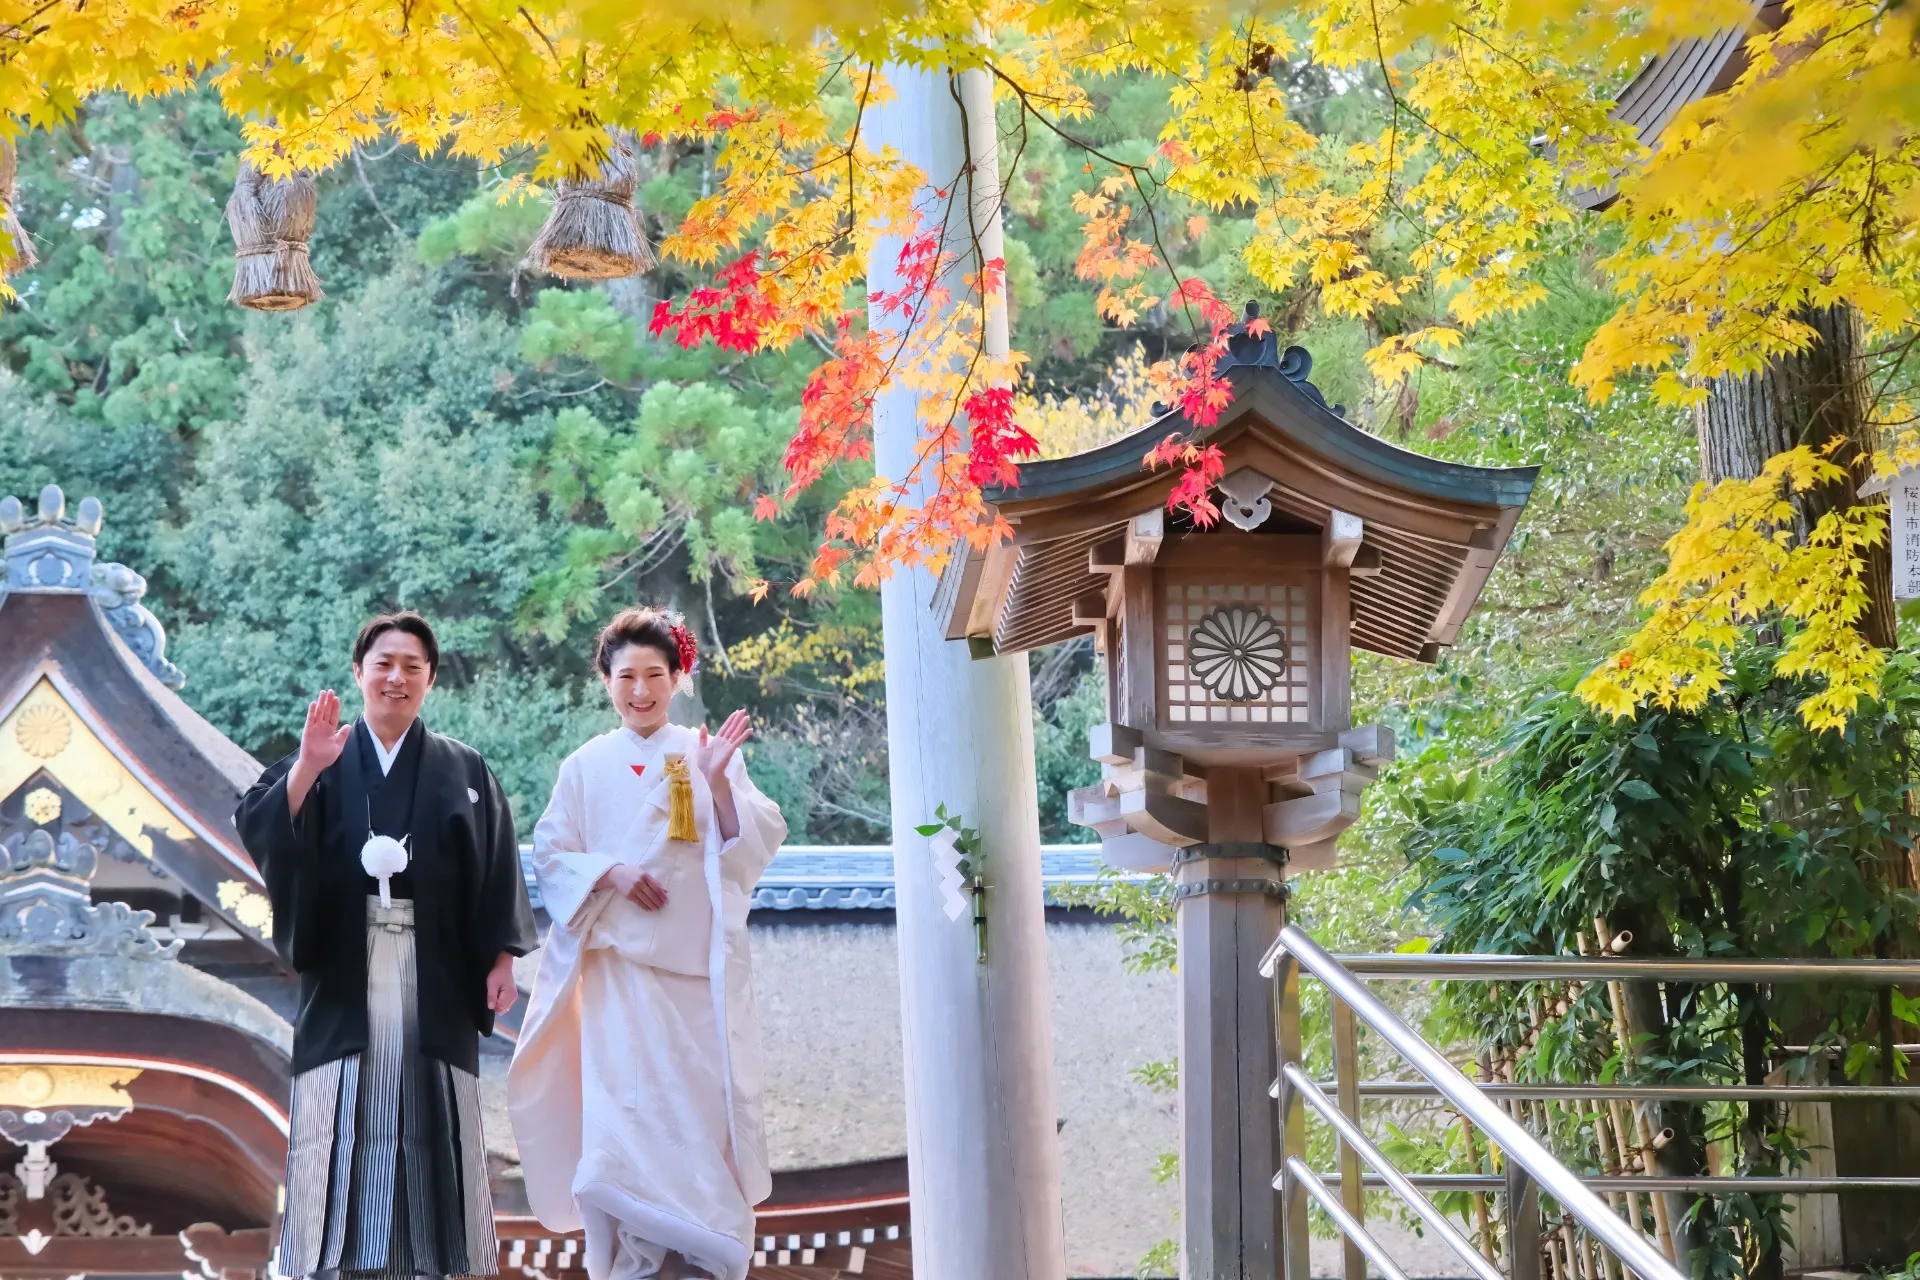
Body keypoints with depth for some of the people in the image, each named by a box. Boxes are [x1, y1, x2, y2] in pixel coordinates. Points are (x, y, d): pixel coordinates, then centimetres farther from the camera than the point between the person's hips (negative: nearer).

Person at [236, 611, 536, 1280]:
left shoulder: (463, 770, 7)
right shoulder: (323, 761, 5)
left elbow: (498, 872, 5)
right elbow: (257, 831, -9)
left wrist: (501, 958, -2)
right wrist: (306, 770, -22)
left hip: (435, 975, 0)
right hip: (346, 973, 0)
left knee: (432, 1118, 3)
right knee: (345, 1122, -1)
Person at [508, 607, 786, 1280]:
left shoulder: (708, 754, 6)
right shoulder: (587, 765, 5)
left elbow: (757, 845, 0)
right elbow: (550, 854, 5)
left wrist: (718, 782, -14)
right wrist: (611, 874, -11)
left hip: (700, 961, 1)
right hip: (620, 958, -1)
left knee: (703, 1095, -2)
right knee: (627, 1103, -7)